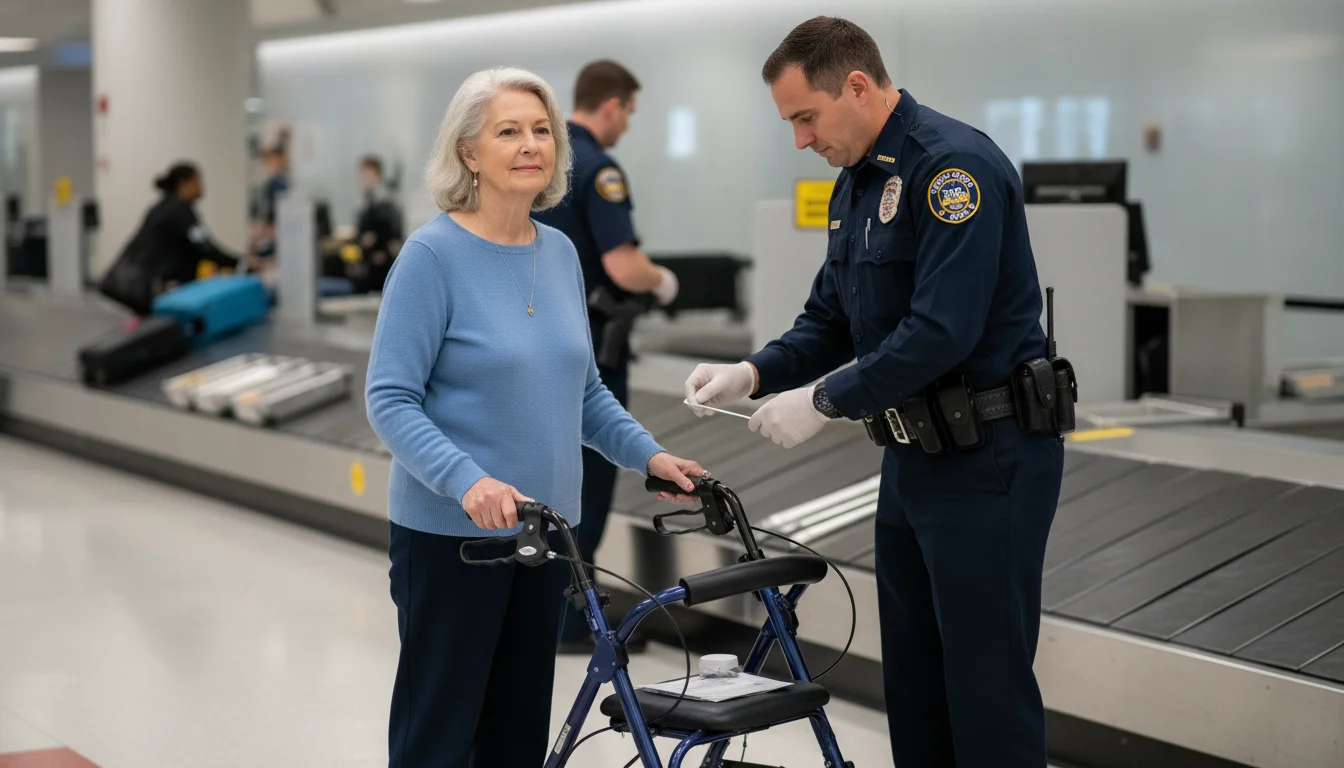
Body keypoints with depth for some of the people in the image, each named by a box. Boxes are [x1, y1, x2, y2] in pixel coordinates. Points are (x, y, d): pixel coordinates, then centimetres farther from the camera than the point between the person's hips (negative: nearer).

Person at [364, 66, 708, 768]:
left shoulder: (560, 253, 7)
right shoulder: (433, 254, -12)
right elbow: (390, 399, -16)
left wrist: (647, 454, 4)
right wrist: (467, 482, -29)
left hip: (544, 530, 6)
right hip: (450, 533, -6)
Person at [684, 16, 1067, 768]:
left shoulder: (954, 165, -18)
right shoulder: (857, 183, 13)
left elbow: (942, 330, -25)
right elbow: (830, 320, 18)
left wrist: (827, 402, -17)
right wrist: (754, 374, 0)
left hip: (989, 459, -9)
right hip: (914, 455, 10)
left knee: (987, 686, -5)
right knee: (914, 679, 14)